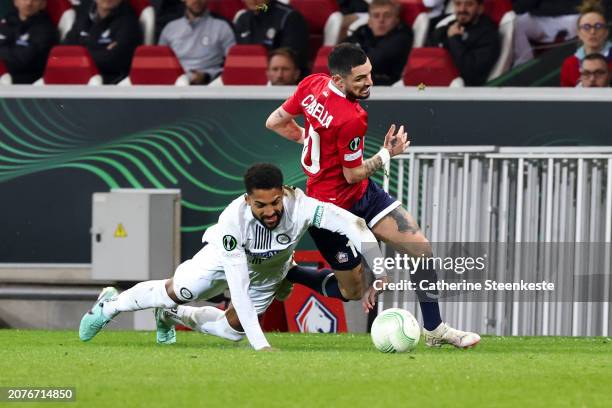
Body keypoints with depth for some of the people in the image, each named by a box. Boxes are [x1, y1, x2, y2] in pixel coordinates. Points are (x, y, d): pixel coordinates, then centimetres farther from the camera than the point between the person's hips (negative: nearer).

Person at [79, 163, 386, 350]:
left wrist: (380, 274, -50)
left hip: (269, 272, 3)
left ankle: (174, 316, 39)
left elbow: (353, 224, -44)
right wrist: (260, 345, -50)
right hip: (227, 256, -3)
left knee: (233, 331, 10)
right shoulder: (233, 220, -45)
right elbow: (238, 288, -45)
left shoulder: (300, 206, -44)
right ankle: (109, 306, 31)